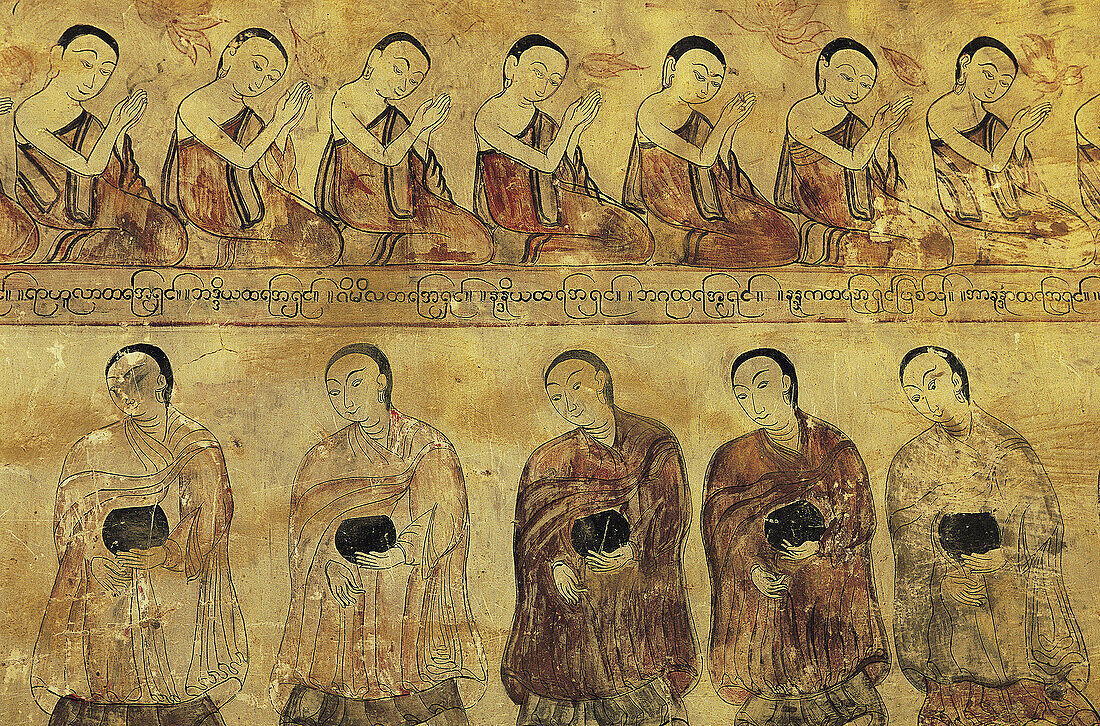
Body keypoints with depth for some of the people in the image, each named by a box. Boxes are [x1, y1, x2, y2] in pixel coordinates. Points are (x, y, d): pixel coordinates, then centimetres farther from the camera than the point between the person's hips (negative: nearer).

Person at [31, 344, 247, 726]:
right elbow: (70, 522, 6)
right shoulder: (91, 452, 10)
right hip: (105, 591, 1)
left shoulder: (201, 451, 3)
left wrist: (166, 553, -20)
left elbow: (208, 527, -3)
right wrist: (96, 558, -13)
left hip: (177, 598, -1)